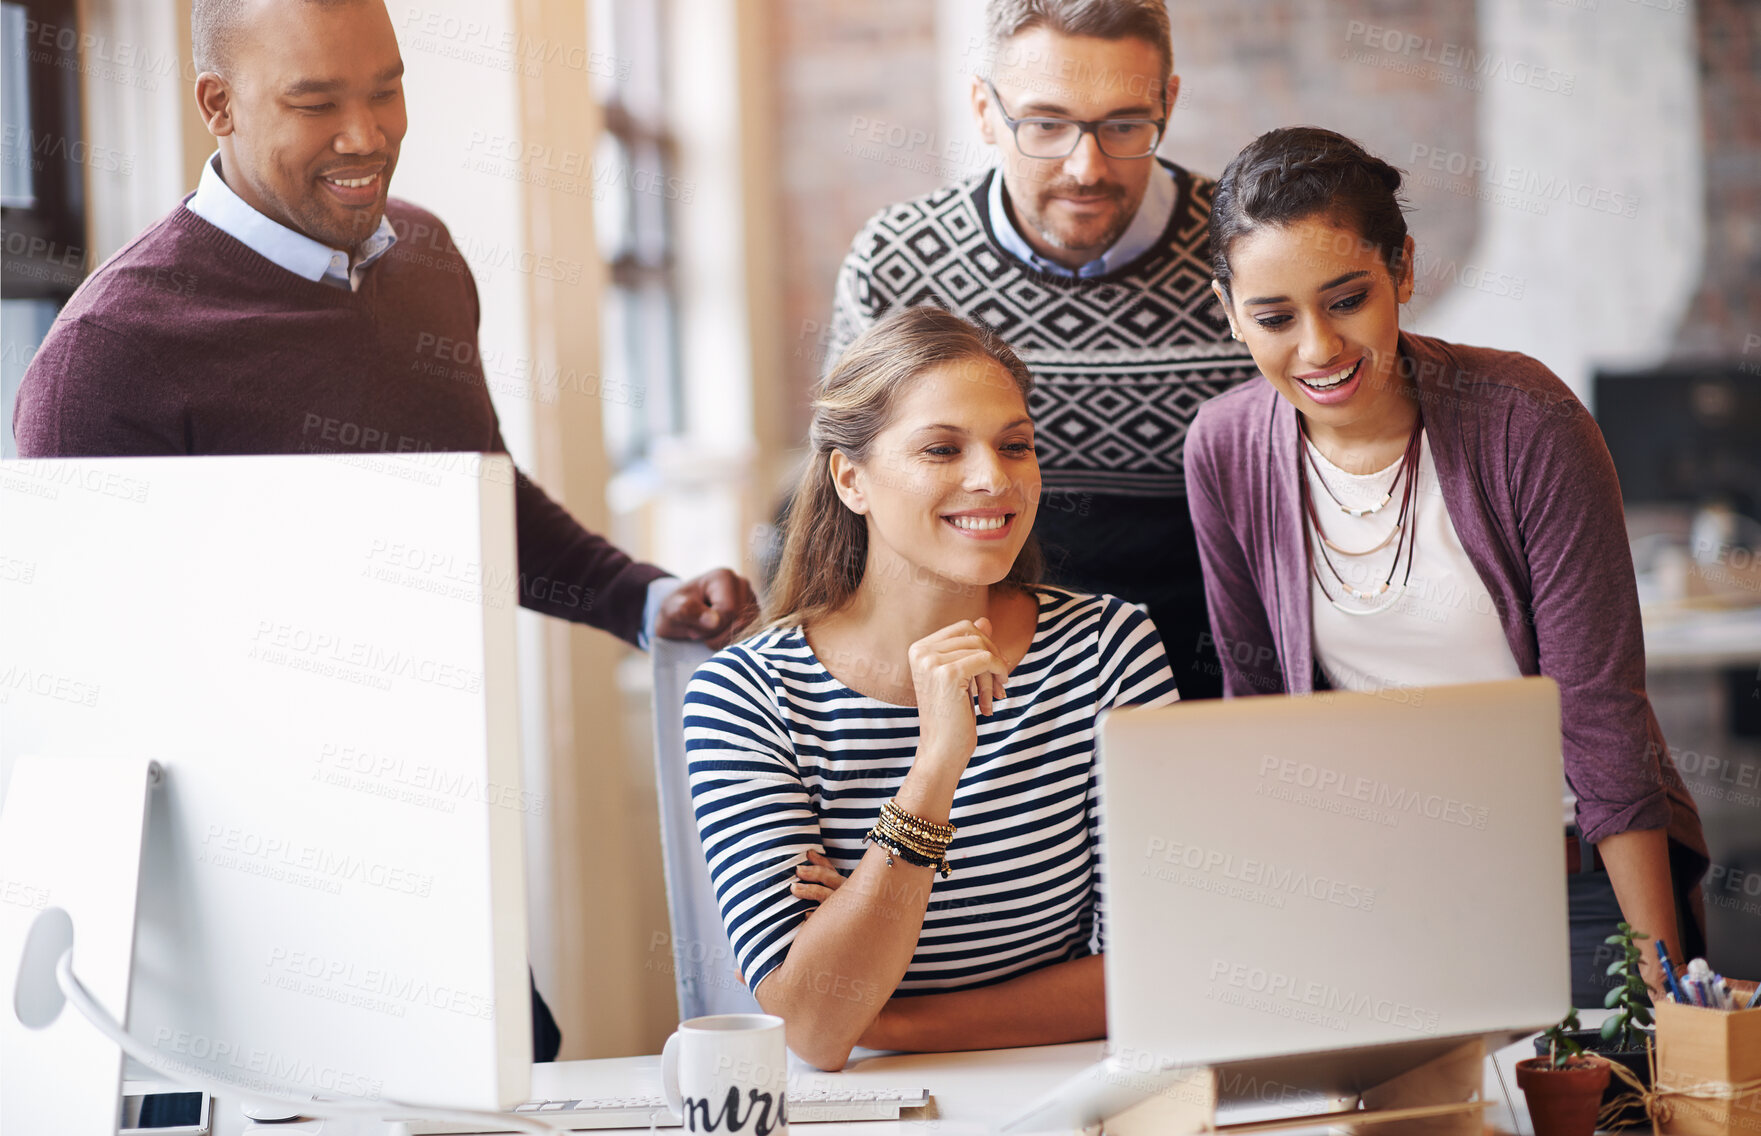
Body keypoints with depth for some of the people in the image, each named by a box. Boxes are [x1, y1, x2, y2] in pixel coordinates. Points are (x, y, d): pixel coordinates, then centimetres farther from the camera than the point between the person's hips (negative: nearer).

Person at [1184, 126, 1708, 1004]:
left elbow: (1600, 709, -15)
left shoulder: (1525, 423, -19)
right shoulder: (1225, 449, -8)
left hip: (1578, 877, -3)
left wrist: (1661, 970, -16)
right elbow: (1254, 696, 6)